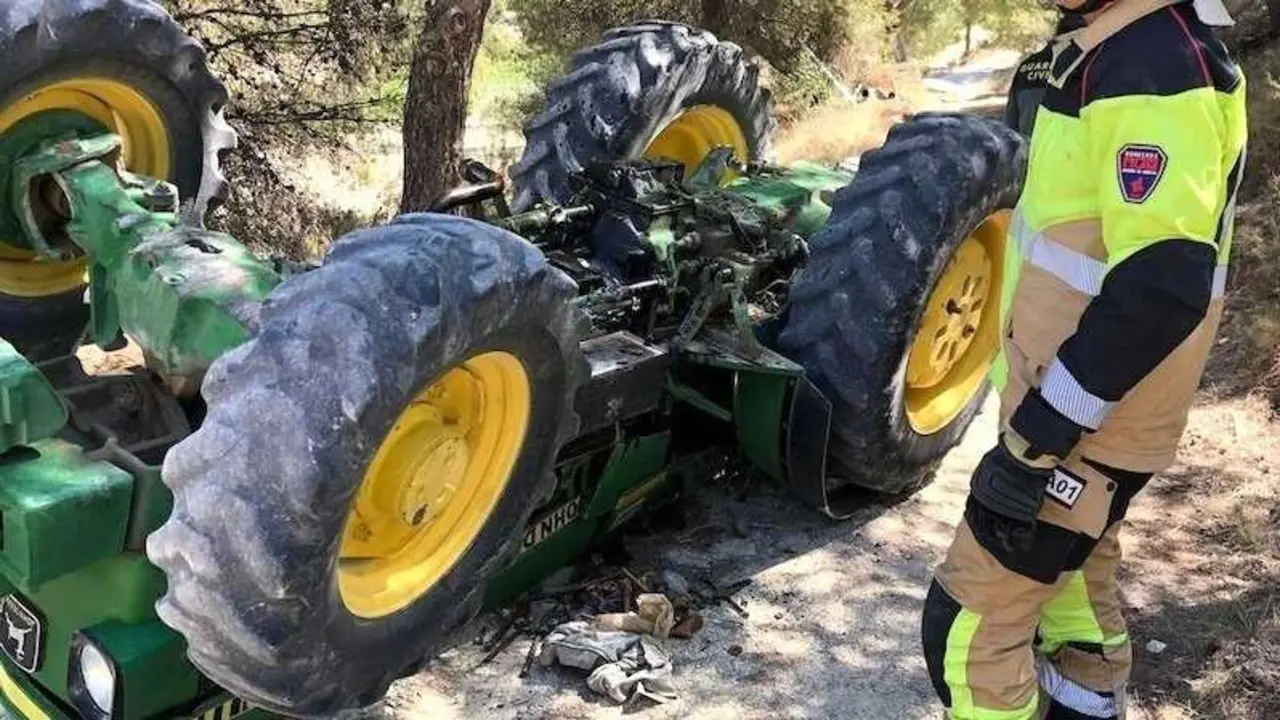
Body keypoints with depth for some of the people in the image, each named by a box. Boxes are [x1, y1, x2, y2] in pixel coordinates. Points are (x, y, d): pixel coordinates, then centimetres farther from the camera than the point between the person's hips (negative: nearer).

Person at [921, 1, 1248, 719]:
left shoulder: (1154, 66, -24)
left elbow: (1163, 285, -31)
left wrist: (1041, 433, -25)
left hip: (1082, 420, -10)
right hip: (1080, 404, 10)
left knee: (971, 619, 0)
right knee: (1072, 578, 25)